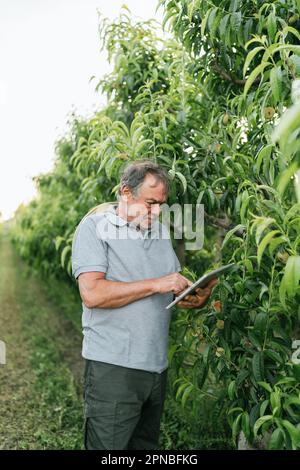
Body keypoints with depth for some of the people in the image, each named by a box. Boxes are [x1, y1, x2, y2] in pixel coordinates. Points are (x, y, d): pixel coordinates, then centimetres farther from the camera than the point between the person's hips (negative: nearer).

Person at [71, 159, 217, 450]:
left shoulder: (159, 232, 14)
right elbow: (92, 293, -20)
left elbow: (175, 293, 19)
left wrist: (198, 300, -4)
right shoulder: (94, 227, -7)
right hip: (113, 367, -7)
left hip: (157, 365, 7)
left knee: (147, 447, 18)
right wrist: (155, 285, -18)